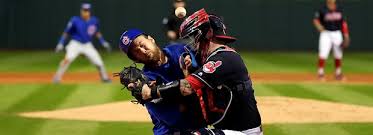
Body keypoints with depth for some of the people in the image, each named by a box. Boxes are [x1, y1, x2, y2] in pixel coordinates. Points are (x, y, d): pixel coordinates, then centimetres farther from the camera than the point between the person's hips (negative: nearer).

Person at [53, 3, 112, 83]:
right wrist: (60, 44, -15)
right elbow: (66, 33, -8)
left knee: (98, 62, -4)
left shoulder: (94, 21, -4)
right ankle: (57, 77, -21)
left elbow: (97, 33, 13)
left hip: (88, 45, 3)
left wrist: (104, 43, 8)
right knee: (68, 59, -28)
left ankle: (104, 77, 23)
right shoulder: (75, 20, -15)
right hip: (75, 44, -3)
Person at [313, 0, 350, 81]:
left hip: (337, 34, 3)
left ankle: (338, 73, 21)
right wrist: (319, 27, -16)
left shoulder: (339, 10, 5)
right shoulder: (323, 10, -5)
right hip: (326, 34, -3)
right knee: (323, 53, -12)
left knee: (338, 54, 8)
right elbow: (316, 20, 4)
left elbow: (343, 23, 8)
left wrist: (346, 36, 3)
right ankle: (320, 72, -3)